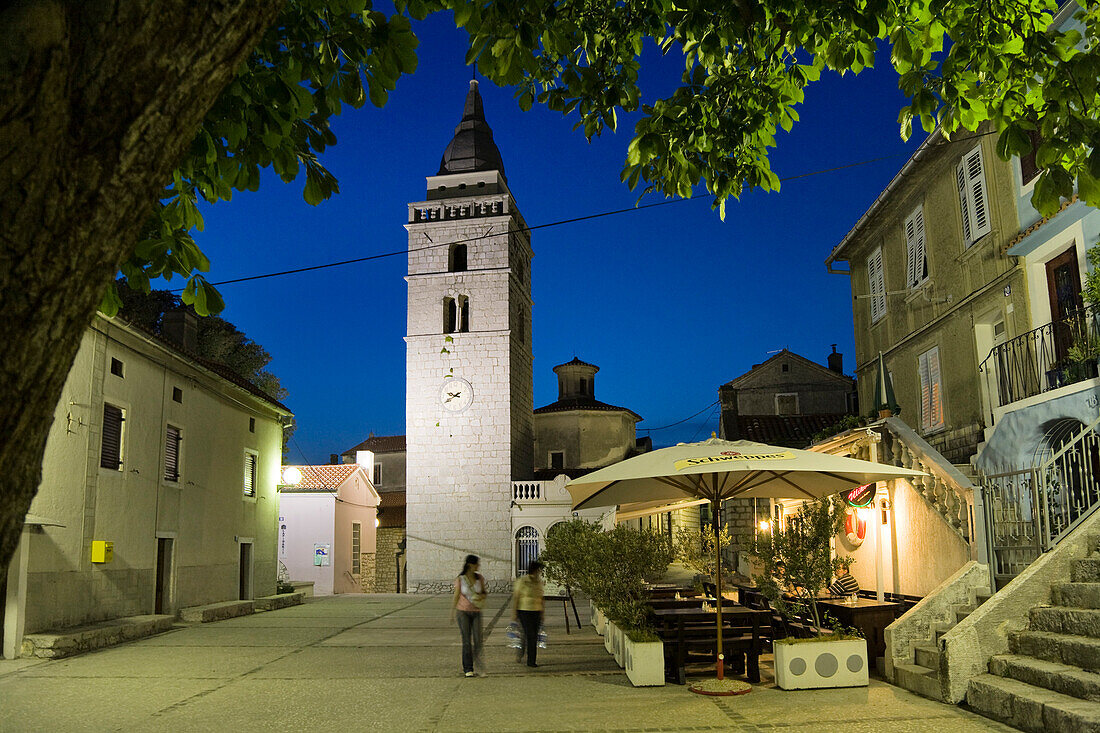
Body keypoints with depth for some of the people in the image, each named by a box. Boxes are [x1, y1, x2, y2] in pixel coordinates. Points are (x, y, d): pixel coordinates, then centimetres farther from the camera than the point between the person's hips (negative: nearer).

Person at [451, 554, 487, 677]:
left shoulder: (479, 578, 1)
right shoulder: (460, 579, -7)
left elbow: (484, 592, 12)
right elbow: (456, 597, -1)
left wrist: (482, 596, -11)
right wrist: (452, 613, 0)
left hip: (476, 612, 3)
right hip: (463, 611, -3)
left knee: (478, 640, -2)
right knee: (466, 640, -2)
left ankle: (478, 666, 15)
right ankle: (468, 668, 7)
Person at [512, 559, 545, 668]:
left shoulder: (539, 582, 9)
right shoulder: (522, 581, -8)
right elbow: (515, 597, -7)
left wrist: (542, 614, 14)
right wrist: (514, 613, -11)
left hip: (536, 612, 5)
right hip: (524, 611, -5)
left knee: (535, 636, 3)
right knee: (530, 635, -12)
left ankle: (531, 661, 11)